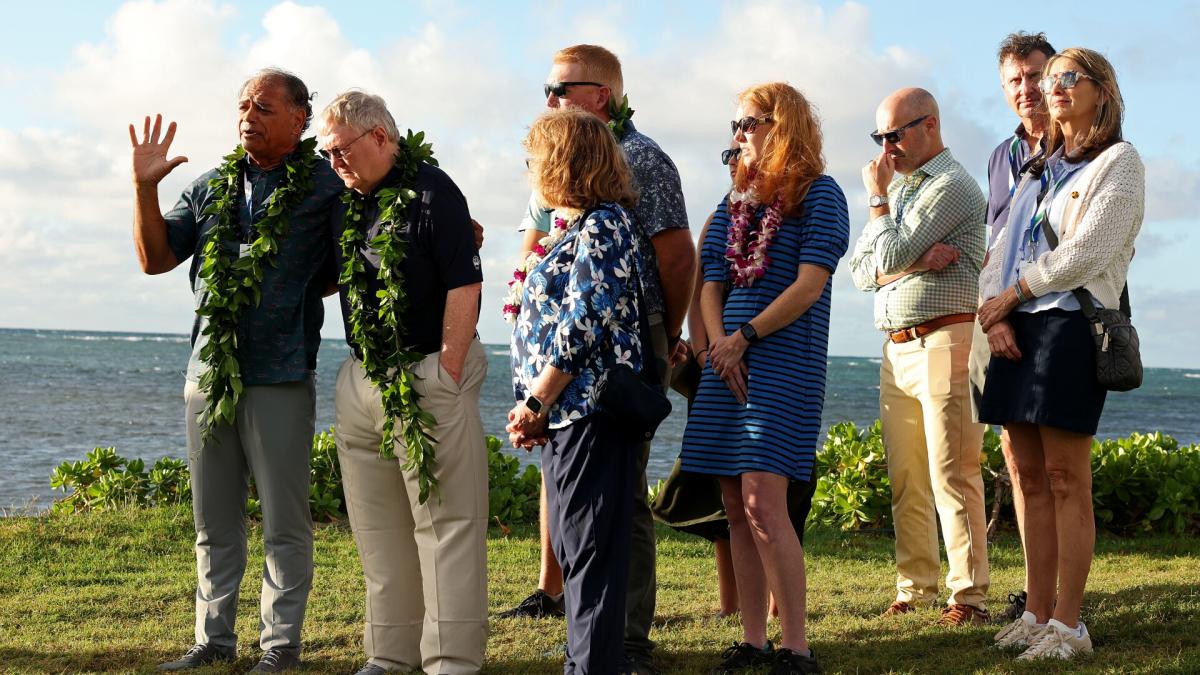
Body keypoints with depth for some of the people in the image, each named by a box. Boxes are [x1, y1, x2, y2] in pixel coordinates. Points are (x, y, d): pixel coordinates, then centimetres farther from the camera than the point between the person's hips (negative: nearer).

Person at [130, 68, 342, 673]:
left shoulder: (325, 188, -1)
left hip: (279, 381, -5)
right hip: (208, 374, 5)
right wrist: (145, 187, -1)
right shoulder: (211, 189, 12)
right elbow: (155, 259, 9)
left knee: (284, 524, 2)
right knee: (214, 522, 12)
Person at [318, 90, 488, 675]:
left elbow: (464, 287, -13)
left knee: (445, 520, -3)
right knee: (377, 526, 11)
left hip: (429, 373, -7)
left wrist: (447, 374, -15)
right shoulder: (346, 199, 12)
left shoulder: (432, 191, -8)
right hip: (361, 379, 7)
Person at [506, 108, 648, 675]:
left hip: (591, 410, -10)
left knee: (589, 549, -7)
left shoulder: (602, 226, -11)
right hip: (565, 415, 10)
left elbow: (582, 325, -20)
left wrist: (535, 403, -15)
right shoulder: (571, 225, 18)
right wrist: (536, 409, 10)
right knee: (571, 546, 14)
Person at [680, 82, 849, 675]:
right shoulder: (738, 199, 18)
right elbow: (711, 283, 13)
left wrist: (744, 337, -12)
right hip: (729, 362, 7)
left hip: (785, 360, -7)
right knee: (736, 507, 5)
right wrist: (719, 345, -4)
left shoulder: (818, 194, -2)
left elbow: (809, 284, -11)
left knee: (762, 500, -16)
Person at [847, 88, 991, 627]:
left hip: (943, 341, -8)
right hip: (896, 348, 8)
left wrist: (877, 199, 1)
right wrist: (917, 261, -7)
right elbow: (861, 270, 11)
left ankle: (968, 596, -8)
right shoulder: (897, 189, 21)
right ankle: (915, 589, 11)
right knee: (906, 480, 7)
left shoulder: (952, 186, -6)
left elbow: (891, 257, -14)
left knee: (951, 475, -10)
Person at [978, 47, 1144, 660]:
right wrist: (994, 315, -3)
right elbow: (1000, 251, 15)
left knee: (1066, 480, -9)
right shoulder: (1037, 170, 22)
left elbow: (1084, 254, -12)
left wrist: (1009, 296, -8)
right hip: (1015, 330, 7)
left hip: (1070, 326, -7)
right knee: (1030, 478, 6)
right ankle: (1038, 613, 10)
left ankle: (1069, 624, -7)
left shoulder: (1117, 164, -1)